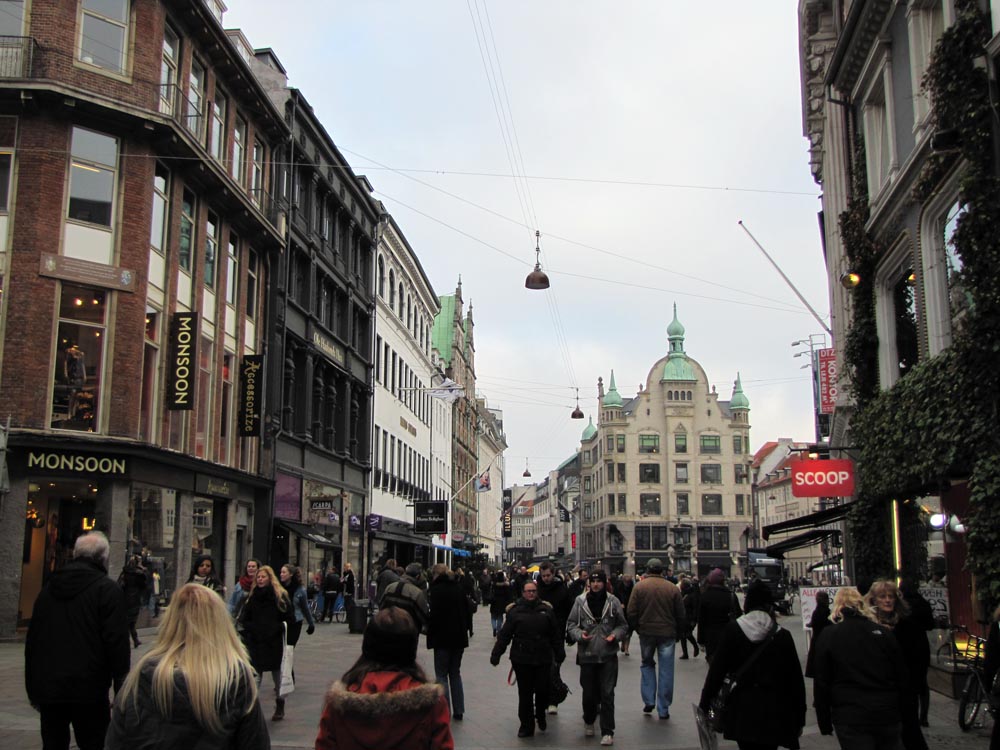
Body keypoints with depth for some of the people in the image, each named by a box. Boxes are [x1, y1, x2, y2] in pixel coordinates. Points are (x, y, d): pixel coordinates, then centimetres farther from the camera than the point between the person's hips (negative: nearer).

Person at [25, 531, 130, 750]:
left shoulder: (49, 587, 11)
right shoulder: (108, 590, -8)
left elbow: (32, 641, 15)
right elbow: (117, 643, -13)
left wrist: (33, 689, 22)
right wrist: (122, 692, -8)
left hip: (48, 690, 6)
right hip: (88, 691, -5)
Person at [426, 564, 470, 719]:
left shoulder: (435, 589, -11)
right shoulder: (459, 588, 8)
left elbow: (434, 613, -17)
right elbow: (467, 610, 11)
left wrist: (430, 631, -4)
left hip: (442, 637, -6)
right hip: (459, 636, 6)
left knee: (441, 675, 3)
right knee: (455, 673, 16)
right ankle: (458, 711, 17)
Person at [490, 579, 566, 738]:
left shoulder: (546, 609, 4)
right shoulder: (515, 611, -1)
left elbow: (555, 635, 9)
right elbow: (504, 635, -1)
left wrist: (560, 654, 10)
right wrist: (496, 654, -3)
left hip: (543, 659, 1)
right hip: (522, 659, -1)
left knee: (543, 690, 3)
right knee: (525, 693, 4)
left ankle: (540, 716, 32)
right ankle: (526, 726, 15)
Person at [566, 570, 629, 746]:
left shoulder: (613, 601, -1)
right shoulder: (580, 601, -2)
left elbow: (623, 625, 8)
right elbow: (570, 624, 4)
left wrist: (615, 635, -11)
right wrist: (579, 634, -15)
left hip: (608, 654, -1)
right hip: (587, 654, 1)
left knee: (607, 694, -3)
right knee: (588, 692, 12)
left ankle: (607, 732, 6)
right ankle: (589, 721, 38)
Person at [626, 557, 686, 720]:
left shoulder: (639, 586, -4)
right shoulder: (673, 588, -2)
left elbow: (631, 613, -5)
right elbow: (681, 615, 2)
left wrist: (638, 629, 10)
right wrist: (677, 633, 14)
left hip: (646, 633, 0)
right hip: (667, 634, 0)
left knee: (647, 664, 20)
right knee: (666, 671, 6)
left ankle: (648, 701, 12)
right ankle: (663, 709, 8)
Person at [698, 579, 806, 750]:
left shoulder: (732, 631, -5)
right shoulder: (782, 635, -4)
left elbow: (716, 671, -5)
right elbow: (795, 680, 0)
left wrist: (704, 705, 4)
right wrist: (799, 720, 9)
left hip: (742, 711, 0)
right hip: (774, 713, 0)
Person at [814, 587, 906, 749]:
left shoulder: (828, 636, -2)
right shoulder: (882, 632, 5)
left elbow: (821, 684, -2)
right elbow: (900, 677, 9)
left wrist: (824, 723, 6)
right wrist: (901, 715, 18)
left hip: (850, 719, -3)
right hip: (888, 714, 3)